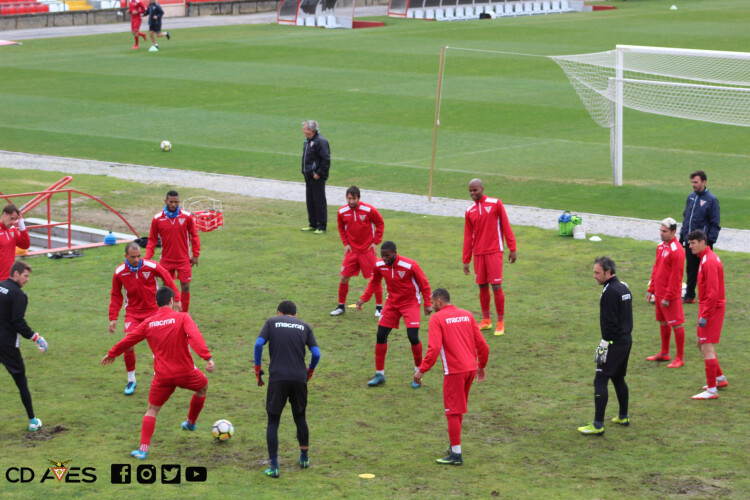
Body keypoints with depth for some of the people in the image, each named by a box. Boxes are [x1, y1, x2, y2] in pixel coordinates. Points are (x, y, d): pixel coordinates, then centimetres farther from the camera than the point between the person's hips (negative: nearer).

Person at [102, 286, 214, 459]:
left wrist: (112, 353, 27)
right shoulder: (182, 317, -6)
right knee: (203, 386, 31)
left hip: (163, 376, 1)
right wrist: (207, 357, -29)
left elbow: (129, 339, 11)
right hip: (186, 372, -1)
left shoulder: (148, 323, 3)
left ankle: (143, 448, -2)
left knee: (152, 410, 12)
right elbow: (195, 337, -22)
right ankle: (191, 423, 46)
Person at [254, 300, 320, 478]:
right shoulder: (304, 326, 14)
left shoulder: (272, 322, 10)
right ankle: (304, 458, 33)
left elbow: (258, 344, -4)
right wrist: (310, 371, 24)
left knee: (273, 422, 6)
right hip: (299, 378, 2)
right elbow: (316, 353, 6)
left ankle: (273, 466, 1)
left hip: (277, 378, -2)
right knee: (300, 417, 23)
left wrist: (258, 369, 5)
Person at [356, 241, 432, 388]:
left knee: (413, 337, -14)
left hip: (410, 303, -4)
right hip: (392, 303, 4)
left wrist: (428, 304, -10)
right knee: (381, 336, -1)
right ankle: (379, 374, 13)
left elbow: (424, 284, -10)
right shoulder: (379, 265, -10)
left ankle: (418, 372, 9)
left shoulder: (410, 265, -22)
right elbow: (374, 282, 9)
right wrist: (364, 298, 0)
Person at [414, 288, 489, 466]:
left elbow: (434, 348, -16)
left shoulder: (437, 318, -6)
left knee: (453, 412, 0)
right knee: (458, 410, 20)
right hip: (471, 368, 6)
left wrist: (421, 370, -11)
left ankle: (456, 454, 1)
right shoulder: (467, 315, 12)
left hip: (454, 371, -6)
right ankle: (455, 446, 26)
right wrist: (481, 366, 23)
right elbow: (482, 344, 10)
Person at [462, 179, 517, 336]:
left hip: (494, 252, -4)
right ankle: (486, 320, 20)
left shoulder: (495, 204, -2)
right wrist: (466, 261, 9)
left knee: (496, 286, -7)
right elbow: (468, 237, 11)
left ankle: (501, 323, 1)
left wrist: (512, 248, -6)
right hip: (478, 254, 4)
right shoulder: (470, 211, 9)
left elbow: (506, 226, -2)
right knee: (482, 286, 7)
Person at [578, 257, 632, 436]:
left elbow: (609, 322, -20)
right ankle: (623, 417, 32)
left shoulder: (610, 292, -17)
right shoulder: (624, 287, 12)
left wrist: (604, 345, -17)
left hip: (615, 342, -10)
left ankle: (598, 425, -10)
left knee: (600, 381, -8)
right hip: (627, 340, 10)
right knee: (618, 378, 22)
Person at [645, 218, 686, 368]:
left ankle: (680, 358, 6)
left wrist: (668, 297, -17)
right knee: (663, 323, 17)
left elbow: (676, 276, -19)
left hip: (671, 295, -9)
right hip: (659, 293, 9)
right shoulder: (661, 246, 9)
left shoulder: (676, 251, -18)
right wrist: (651, 289, 15)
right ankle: (664, 353, 30)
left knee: (676, 325, -1)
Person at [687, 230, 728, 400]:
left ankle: (712, 390, -5)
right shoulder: (706, 258, 12)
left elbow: (713, 292, -25)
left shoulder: (709, 262, -20)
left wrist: (704, 315, -23)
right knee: (702, 344, 20)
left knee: (707, 348, -8)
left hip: (712, 309, -10)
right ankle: (720, 379, 32)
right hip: (709, 308, 10)